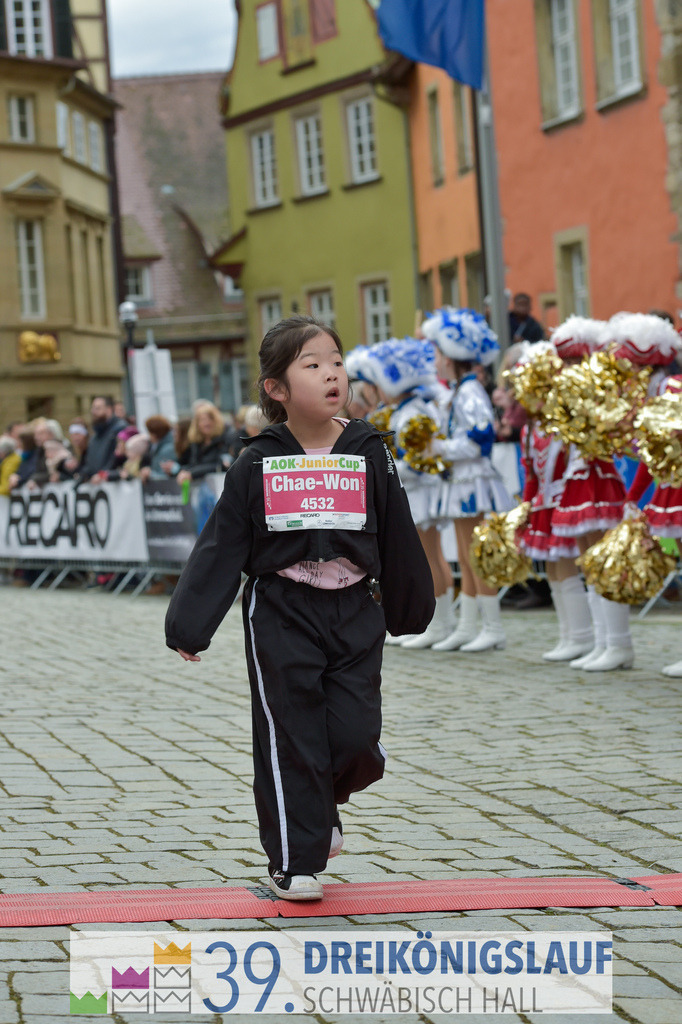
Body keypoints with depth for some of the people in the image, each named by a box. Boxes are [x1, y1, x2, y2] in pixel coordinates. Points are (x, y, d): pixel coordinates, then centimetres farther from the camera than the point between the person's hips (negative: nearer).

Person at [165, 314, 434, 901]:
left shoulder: (369, 455, 2)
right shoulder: (258, 463, -3)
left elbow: (398, 538, 11)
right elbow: (222, 546, -1)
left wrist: (410, 609, 18)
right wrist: (190, 625, -4)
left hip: (354, 613, 2)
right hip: (281, 615, -2)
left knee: (356, 732, -3)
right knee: (290, 737, -1)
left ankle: (321, 804, 30)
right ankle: (295, 861, 9)